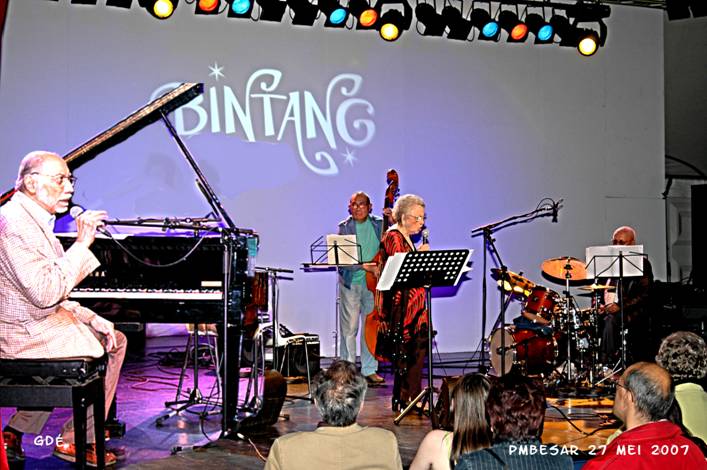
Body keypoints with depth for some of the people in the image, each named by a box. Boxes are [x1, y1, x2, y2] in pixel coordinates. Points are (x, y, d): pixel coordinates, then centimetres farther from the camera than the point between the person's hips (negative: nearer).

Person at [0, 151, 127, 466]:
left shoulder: (33, 218, 14)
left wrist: (90, 319, 5)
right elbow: (45, 293, -28)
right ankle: (76, 441, 11)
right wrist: (81, 243, -22)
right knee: (109, 349, -6)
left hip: (40, 321, 10)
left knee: (114, 340, 16)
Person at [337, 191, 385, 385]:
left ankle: (369, 370, 12)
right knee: (349, 328, 0)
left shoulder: (379, 225, 7)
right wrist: (362, 265, -21)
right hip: (350, 282, -2)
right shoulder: (344, 227, 1)